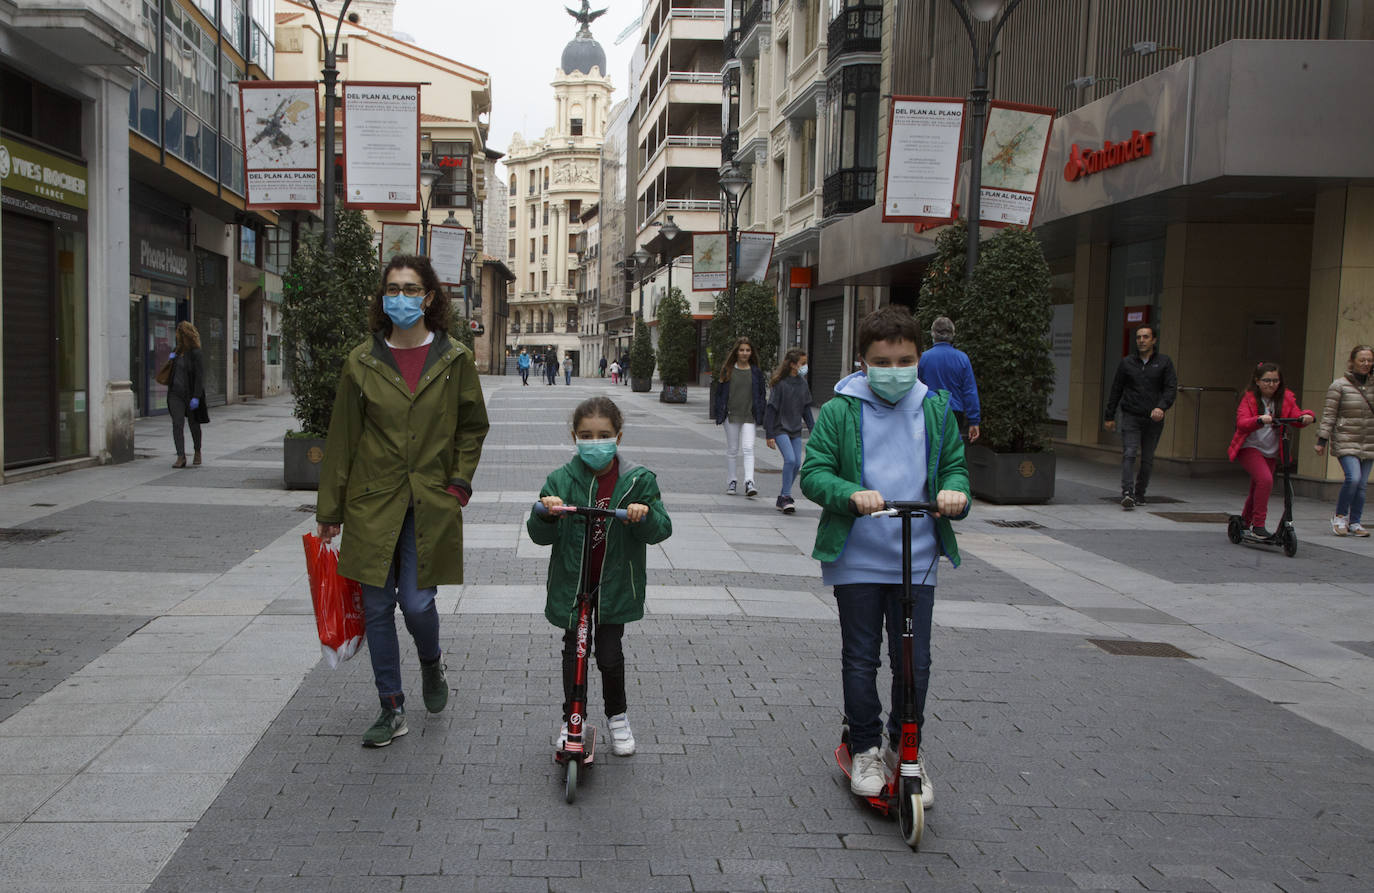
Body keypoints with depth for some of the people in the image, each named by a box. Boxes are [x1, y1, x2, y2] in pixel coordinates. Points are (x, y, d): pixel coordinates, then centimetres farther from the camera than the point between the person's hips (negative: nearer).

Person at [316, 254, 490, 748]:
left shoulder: (455, 359, 0)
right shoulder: (363, 361, 1)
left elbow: (473, 427, 11)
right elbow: (342, 437, 5)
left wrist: (460, 482, -2)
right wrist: (330, 511, 5)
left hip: (431, 503, -1)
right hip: (373, 502, 2)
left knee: (417, 603, -6)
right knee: (377, 607, 5)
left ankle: (432, 664, 30)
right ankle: (392, 710, 20)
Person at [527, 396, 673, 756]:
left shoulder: (637, 480, -7)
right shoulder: (561, 480, -7)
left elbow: (662, 530, -8)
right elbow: (540, 535, -7)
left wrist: (645, 515, -30)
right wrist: (546, 514, -29)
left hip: (614, 584, 0)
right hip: (571, 581, 1)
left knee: (610, 654, 4)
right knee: (573, 652, 10)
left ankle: (617, 716, 29)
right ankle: (571, 719, 29)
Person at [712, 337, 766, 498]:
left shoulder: (756, 372, 6)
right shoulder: (727, 370, 4)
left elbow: (761, 394, 9)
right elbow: (720, 392, 5)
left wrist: (760, 416, 2)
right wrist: (719, 415, -1)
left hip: (749, 417, -1)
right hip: (731, 415, 1)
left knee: (748, 448, -13)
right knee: (732, 449, 9)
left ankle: (749, 482, -19)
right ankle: (732, 481, 20)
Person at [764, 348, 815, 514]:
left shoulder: (802, 383, 6)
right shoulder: (780, 383, -12)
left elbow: (806, 408, 14)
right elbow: (771, 408, -10)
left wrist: (813, 430, 12)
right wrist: (769, 435, -12)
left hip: (795, 430, 6)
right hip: (780, 428, -6)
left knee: (797, 463, 2)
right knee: (790, 459, -20)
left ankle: (782, 499, 16)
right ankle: (786, 497, -10)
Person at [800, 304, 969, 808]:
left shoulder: (935, 409, 6)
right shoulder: (840, 410, -3)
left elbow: (954, 465, 12)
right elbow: (814, 473, -5)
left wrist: (954, 490, -12)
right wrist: (851, 494, -25)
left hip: (916, 559, 2)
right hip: (856, 558, -2)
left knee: (914, 660, 6)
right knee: (861, 657, 8)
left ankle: (906, 748, 25)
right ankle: (865, 749, 24)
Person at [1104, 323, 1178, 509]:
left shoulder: (1164, 363, 4)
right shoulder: (1126, 363, 7)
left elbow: (1171, 389, -3)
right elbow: (1116, 390, 11)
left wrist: (1161, 407, -22)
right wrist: (1109, 416, 10)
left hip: (1154, 419, 1)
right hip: (1131, 417, -1)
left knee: (1147, 459, 6)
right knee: (1129, 454, -15)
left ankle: (1140, 494, 18)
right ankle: (1127, 493, -22)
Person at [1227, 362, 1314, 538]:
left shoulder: (1285, 398, 3)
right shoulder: (1249, 398, -9)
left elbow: (1296, 415, -8)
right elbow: (1242, 423, -24)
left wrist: (1308, 416, -30)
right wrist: (1260, 420, -43)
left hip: (1270, 453, 5)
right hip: (1249, 448, -5)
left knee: (1257, 490, 15)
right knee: (1265, 479, -27)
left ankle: (1245, 521, 42)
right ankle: (1258, 525, -19)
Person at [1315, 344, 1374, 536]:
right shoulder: (1339, 386, -3)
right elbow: (1329, 414, -4)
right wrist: (1322, 440, -9)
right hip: (1345, 441, -5)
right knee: (1353, 477, -20)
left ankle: (1354, 522, 14)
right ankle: (1340, 516, 0)